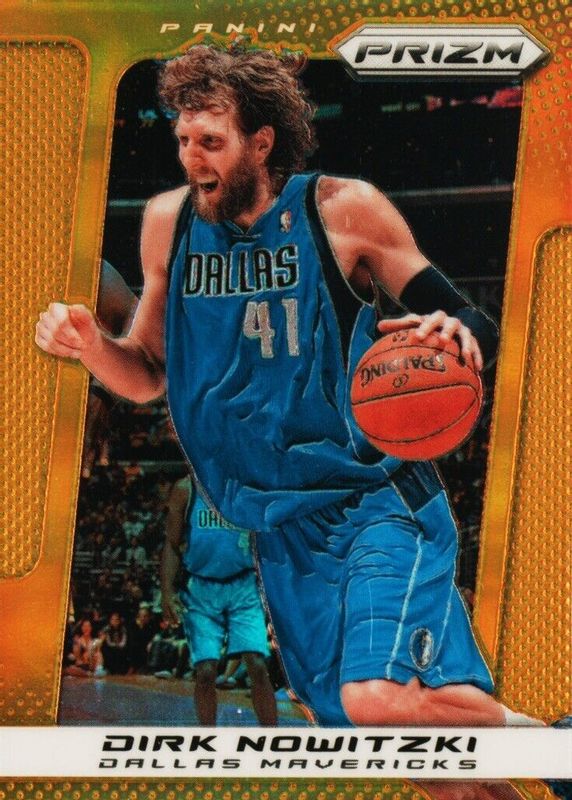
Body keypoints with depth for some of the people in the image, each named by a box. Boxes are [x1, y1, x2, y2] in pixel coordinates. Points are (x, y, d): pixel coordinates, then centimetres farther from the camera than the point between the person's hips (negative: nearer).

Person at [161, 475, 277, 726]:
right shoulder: (186, 489, 3)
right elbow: (172, 545, 5)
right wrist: (167, 592, -5)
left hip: (243, 587, 0)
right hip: (201, 591, 0)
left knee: (257, 666, -11)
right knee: (205, 672, -4)